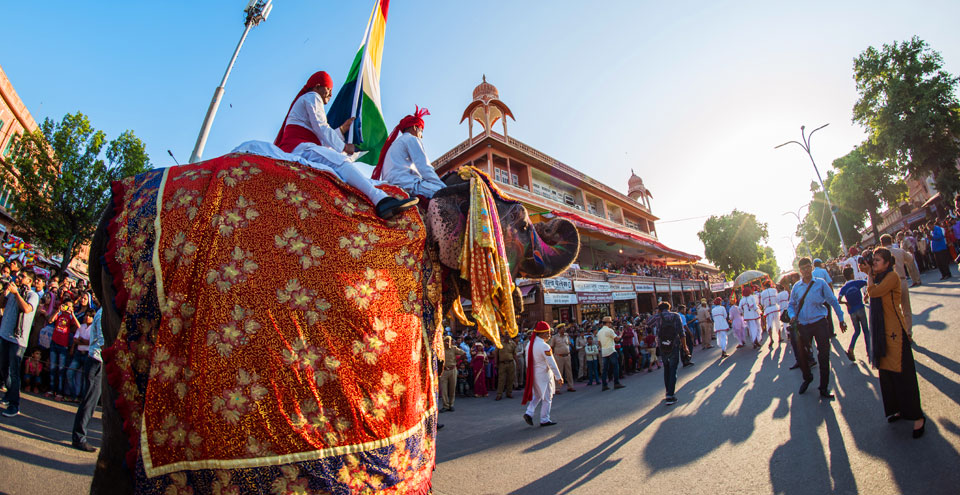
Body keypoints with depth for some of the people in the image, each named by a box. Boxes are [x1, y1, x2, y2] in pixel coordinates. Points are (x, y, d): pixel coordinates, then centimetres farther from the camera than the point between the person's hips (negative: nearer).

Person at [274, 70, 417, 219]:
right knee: (341, 162, -30)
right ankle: (380, 199, -54)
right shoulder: (312, 97, 8)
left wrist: (342, 129, 21)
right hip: (299, 147, -10)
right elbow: (321, 129, -5)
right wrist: (343, 146, -3)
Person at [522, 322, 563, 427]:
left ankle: (529, 413, 9)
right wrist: (559, 377, -9)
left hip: (533, 374, 7)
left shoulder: (530, 344, 3)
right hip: (543, 375, -7)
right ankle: (544, 420, 15)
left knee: (536, 395, 21)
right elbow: (552, 364, -17)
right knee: (547, 398, 7)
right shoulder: (544, 346, -21)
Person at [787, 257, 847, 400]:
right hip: (803, 326, 2)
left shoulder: (820, 283, -2)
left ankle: (824, 388, 15)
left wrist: (841, 319, 8)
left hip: (819, 324, -2)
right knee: (801, 354, 7)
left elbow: (833, 301, 5)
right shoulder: (796, 287, 4)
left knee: (824, 356, 1)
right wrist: (792, 316, -8)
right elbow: (791, 305, 11)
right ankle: (807, 378, 35)